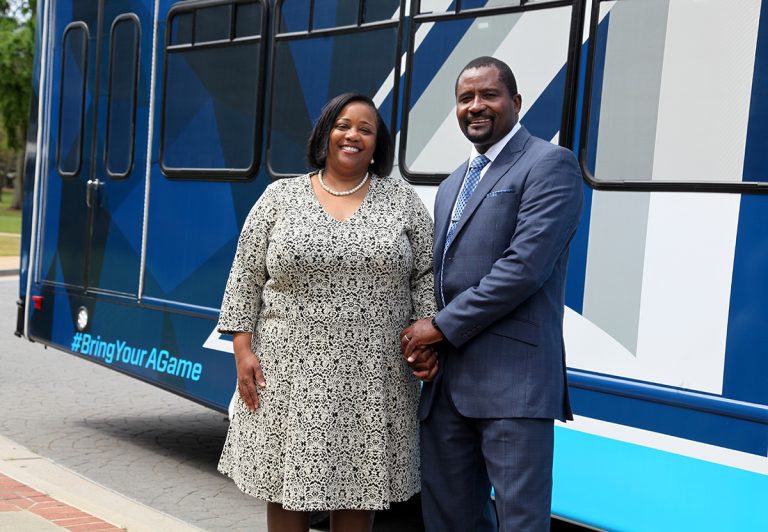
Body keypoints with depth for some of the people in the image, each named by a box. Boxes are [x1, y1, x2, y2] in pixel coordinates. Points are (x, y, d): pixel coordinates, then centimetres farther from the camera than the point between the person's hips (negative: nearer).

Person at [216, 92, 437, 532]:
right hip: (292, 370, 0)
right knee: (286, 483, 6)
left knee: (358, 483, 8)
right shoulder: (280, 197, 3)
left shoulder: (403, 201, 5)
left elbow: (425, 276, 6)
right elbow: (246, 277, 4)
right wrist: (243, 348, -3)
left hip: (373, 376, 0)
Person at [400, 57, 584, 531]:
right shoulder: (452, 185, 22)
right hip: (446, 380, 8)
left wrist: (443, 326, -11)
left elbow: (525, 265, -16)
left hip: (513, 380, -8)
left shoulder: (549, 164, -5)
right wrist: (425, 336, 2)